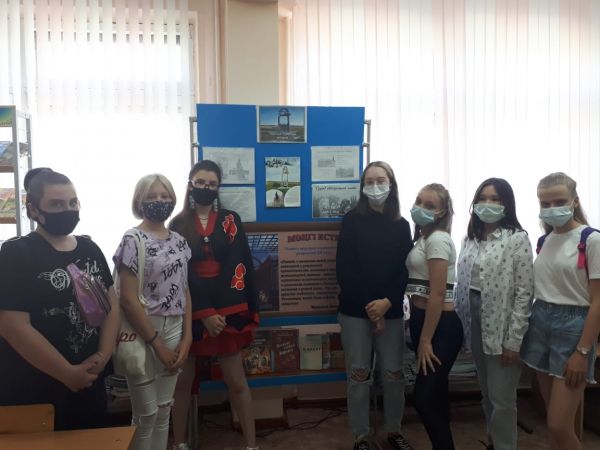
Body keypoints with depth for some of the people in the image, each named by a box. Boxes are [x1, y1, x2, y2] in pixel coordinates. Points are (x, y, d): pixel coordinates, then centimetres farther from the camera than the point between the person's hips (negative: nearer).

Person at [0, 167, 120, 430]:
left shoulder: (89, 249, 5)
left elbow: (111, 302, 6)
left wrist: (103, 355, -7)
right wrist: (68, 373, -15)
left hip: (89, 381, 6)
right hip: (33, 390, -5)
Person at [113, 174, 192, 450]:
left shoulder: (179, 241, 7)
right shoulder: (133, 240, -10)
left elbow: (185, 292, 9)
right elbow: (128, 299, -15)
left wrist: (187, 338, 0)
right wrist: (157, 344, -13)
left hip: (174, 331, 5)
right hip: (143, 333, -5)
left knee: (164, 410, 16)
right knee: (146, 414, 6)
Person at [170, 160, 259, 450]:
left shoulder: (230, 220, 4)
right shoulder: (178, 225, 1)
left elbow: (241, 266, -1)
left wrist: (248, 311, -9)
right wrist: (204, 313, -14)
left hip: (227, 310, 0)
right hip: (188, 312, 0)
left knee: (237, 382, 6)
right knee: (182, 381, 11)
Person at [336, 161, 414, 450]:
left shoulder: (401, 225, 6)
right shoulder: (352, 221, -1)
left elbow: (405, 271, 2)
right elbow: (344, 269, -6)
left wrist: (387, 302, -13)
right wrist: (368, 306, -11)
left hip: (391, 311, 2)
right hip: (355, 310, -2)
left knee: (394, 375, 8)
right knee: (359, 376, 5)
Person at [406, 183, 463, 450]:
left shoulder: (437, 239, -15)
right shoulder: (422, 238, 13)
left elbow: (438, 294, -19)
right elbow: (419, 289, 11)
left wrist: (426, 340, -17)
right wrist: (420, 334, 9)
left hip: (441, 326, -9)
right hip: (422, 319, 9)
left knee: (424, 398, -5)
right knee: (435, 394, 17)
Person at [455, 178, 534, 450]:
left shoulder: (517, 239, -10)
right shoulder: (471, 238, 8)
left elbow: (524, 294, -13)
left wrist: (513, 340, -15)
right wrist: (460, 325, 6)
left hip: (501, 328, -5)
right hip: (475, 324, 6)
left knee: (501, 398, 5)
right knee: (487, 393, 18)